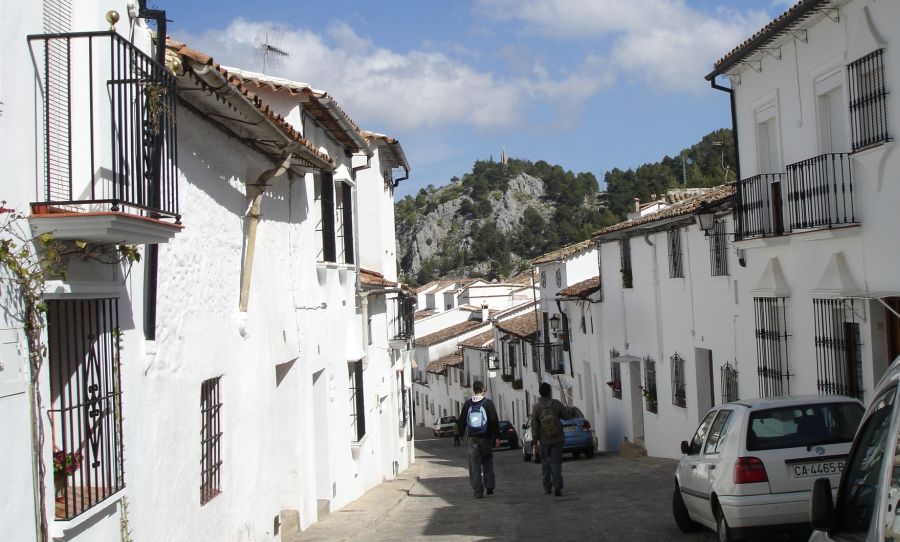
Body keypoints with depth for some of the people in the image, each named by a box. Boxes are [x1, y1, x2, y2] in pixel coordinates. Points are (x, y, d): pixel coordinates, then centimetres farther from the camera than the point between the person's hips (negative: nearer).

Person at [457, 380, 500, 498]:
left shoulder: (467, 404, 2)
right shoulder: (488, 403, -4)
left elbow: (461, 421, 8)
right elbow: (494, 421, -6)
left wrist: (460, 433, 19)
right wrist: (497, 437, -2)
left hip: (472, 438, 1)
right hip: (486, 438, -1)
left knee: (474, 466, 3)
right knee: (488, 462, 15)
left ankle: (478, 491, 0)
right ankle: (489, 486, 9)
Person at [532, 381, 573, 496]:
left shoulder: (536, 407, -10)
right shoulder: (556, 404, -11)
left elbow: (534, 426, -9)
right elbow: (567, 416, -2)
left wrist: (535, 439, -1)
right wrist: (568, 409, 20)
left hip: (544, 440, 1)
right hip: (557, 439, -1)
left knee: (545, 463, 15)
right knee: (556, 462, 3)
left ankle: (547, 487, 20)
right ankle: (557, 487, -10)